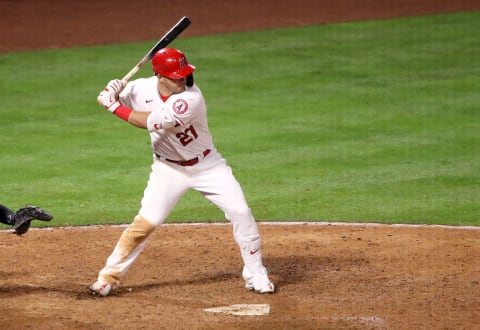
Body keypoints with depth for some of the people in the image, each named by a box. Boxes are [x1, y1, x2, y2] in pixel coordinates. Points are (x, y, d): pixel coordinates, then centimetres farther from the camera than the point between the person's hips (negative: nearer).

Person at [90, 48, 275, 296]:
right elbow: (108, 99, 2)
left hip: (207, 166, -2)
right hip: (169, 169, 2)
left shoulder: (191, 99, -29)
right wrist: (112, 91, -22)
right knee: (146, 222, -8)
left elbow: (151, 122, -33)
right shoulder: (142, 88, -13)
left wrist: (114, 107, -28)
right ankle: (109, 276, 5)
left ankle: (255, 275, 5)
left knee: (240, 213, -10)